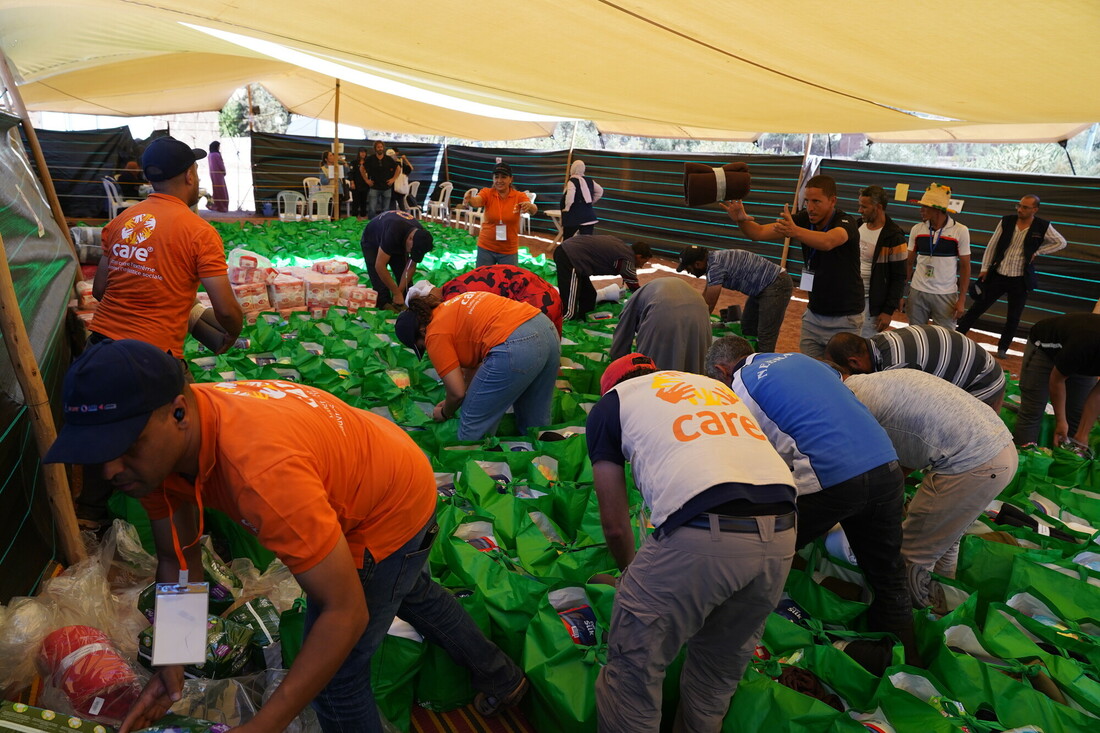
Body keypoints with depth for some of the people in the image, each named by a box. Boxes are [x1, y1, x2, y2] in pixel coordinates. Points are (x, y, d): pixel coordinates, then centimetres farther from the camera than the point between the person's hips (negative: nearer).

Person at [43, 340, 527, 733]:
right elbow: (177, 561, -6)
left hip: (393, 506, -8)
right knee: (410, 591, 31)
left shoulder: (261, 472, -45)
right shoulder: (155, 443, -19)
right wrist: (171, 666, -17)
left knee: (333, 679, 1)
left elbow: (347, 612, -38)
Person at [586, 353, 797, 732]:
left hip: (702, 535, -6)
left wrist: (631, 572, 36)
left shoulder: (609, 403, 17)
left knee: (634, 668, 13)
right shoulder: (716, 386, 32)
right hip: (781, 534, 7)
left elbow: (615, 524, 15)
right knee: (723, 665, 26)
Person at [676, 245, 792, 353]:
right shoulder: (712, 259, 6)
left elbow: (708, 306, -18)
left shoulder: (716, 266, -24)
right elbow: (705, 295, 19)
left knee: (765, 338, -11)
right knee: (747, 330, 15)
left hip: (777, 286, -10)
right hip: (762, 287, 10)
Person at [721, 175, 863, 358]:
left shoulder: (845, 223, -19)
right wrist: (742, 220, -31)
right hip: (813, 314, 5)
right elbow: (760, 233, -11)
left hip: (844, 319, -5)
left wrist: (794, 231, -60)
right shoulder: (805, 220, -3)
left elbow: (827, 242, -43)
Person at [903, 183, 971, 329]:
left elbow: (965, 266, -1)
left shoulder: (960, 231, -6)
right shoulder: (917, 229, 1)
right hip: (917, 292, 2)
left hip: (946, 295, -2)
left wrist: (962, 299, -4)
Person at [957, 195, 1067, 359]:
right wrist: (985, 269, 1)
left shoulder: (1043, 227, -6)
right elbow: (992, 246, 2)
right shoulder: (1006, 221, -4)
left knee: (1013, 317, 8)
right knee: (977, 307, 4)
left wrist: (1037, 252, -3)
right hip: (998, 275, 0)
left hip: (1020, 280, 0)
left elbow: (1061, 243, 7)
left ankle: (1002, 348, 22)